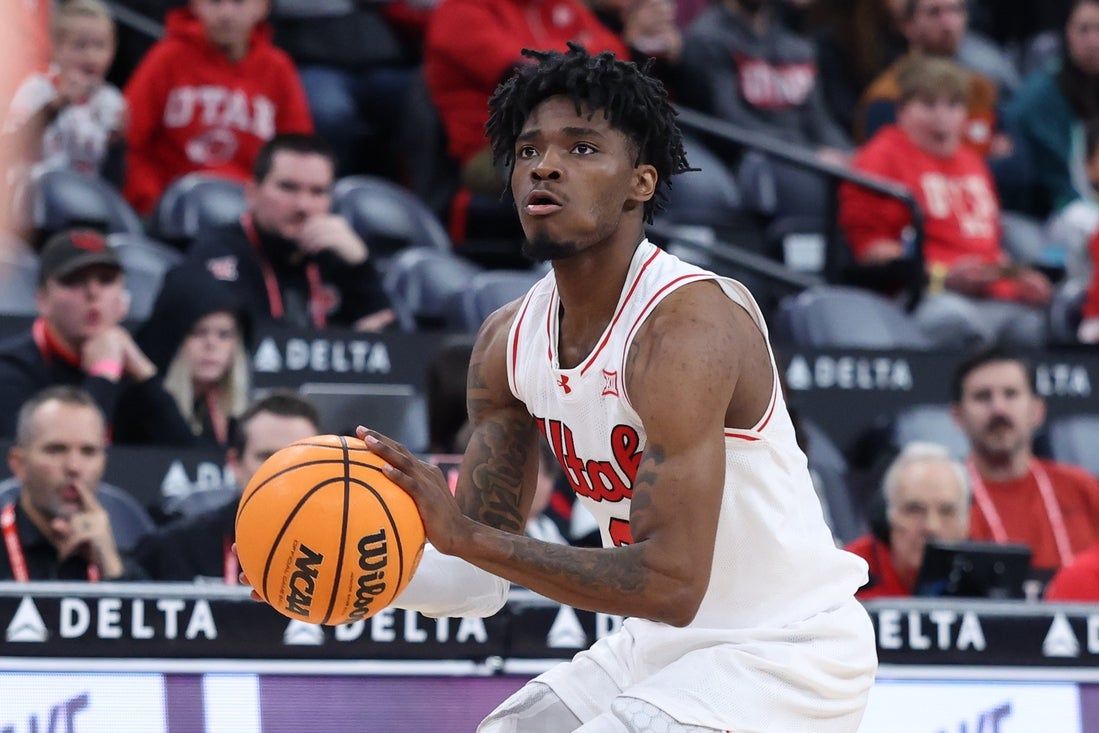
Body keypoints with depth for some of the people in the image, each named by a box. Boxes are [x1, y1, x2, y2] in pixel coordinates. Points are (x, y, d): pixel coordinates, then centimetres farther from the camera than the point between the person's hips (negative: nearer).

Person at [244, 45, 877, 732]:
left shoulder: (688, 322, -25)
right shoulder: (508, 341, 1)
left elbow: (671, 582, -31)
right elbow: (486, 575, 6)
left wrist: (466, 536, -33)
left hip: (786, 652, -9)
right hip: (663, 646, 9)